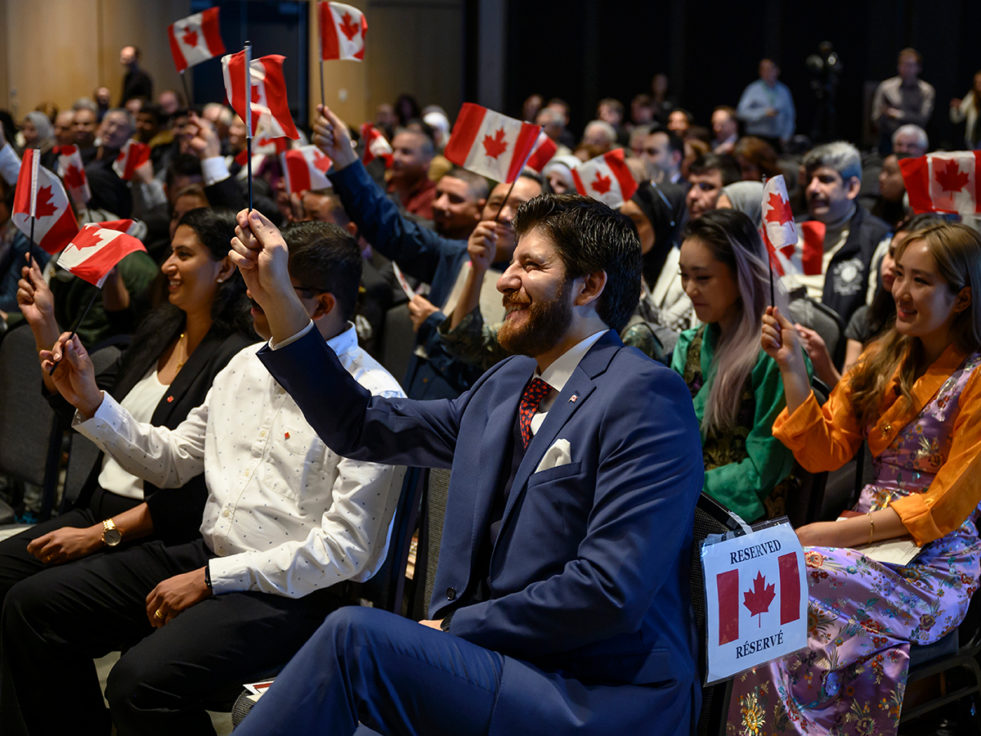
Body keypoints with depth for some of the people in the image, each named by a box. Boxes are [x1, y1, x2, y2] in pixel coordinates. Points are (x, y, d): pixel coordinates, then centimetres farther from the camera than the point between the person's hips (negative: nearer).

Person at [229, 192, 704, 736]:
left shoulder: (645, 397, -11)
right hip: (502, 661, 7)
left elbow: (611, 593, -19)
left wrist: (451, 627, -13)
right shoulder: (508, 382, 16)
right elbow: (364, 428, 20)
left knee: (354, 634, -24)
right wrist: (277, 297, 15)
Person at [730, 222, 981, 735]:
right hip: (869, 535, 5)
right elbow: (824, 452, 10)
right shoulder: (883, 361, 13)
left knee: (799, 579, -30)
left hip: (935, 563, -5)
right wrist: (791, 366, 0)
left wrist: (840, 532, -16)